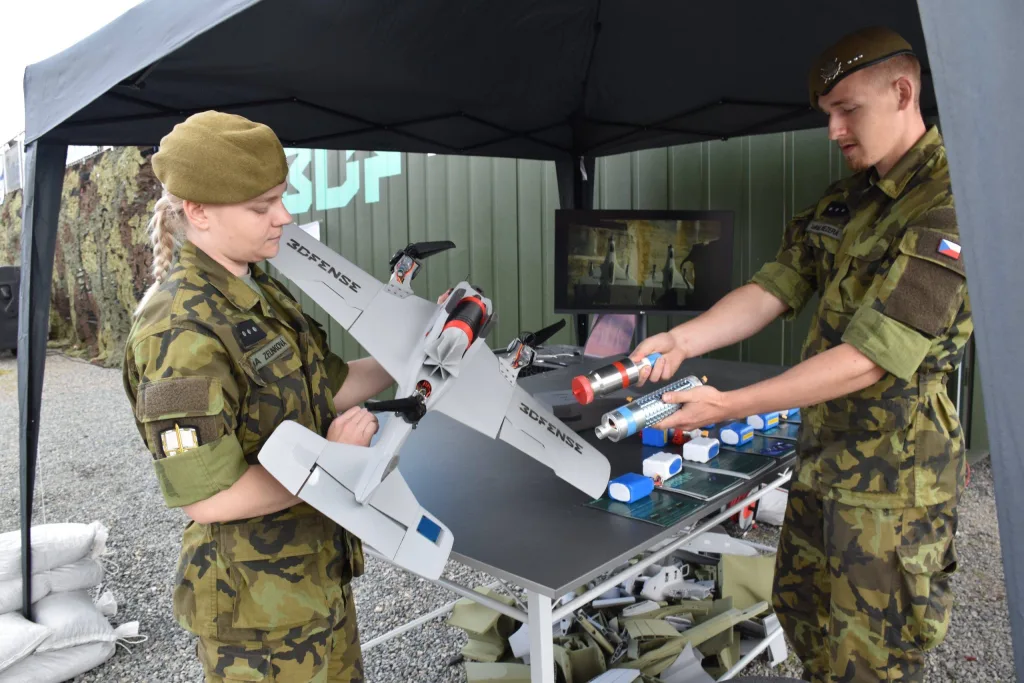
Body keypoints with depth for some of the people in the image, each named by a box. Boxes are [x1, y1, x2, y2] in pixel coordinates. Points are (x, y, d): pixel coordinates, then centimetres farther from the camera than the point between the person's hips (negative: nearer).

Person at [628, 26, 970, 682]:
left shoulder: (949, 208, -20)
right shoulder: (843, 202, 9)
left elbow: (868, 359, -25)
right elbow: (771, 290, 3)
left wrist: (729, 407, -24)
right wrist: (682, 340, -14)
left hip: (893, 475, -8)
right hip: (822, 456, 8)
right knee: (801, 608, 23)